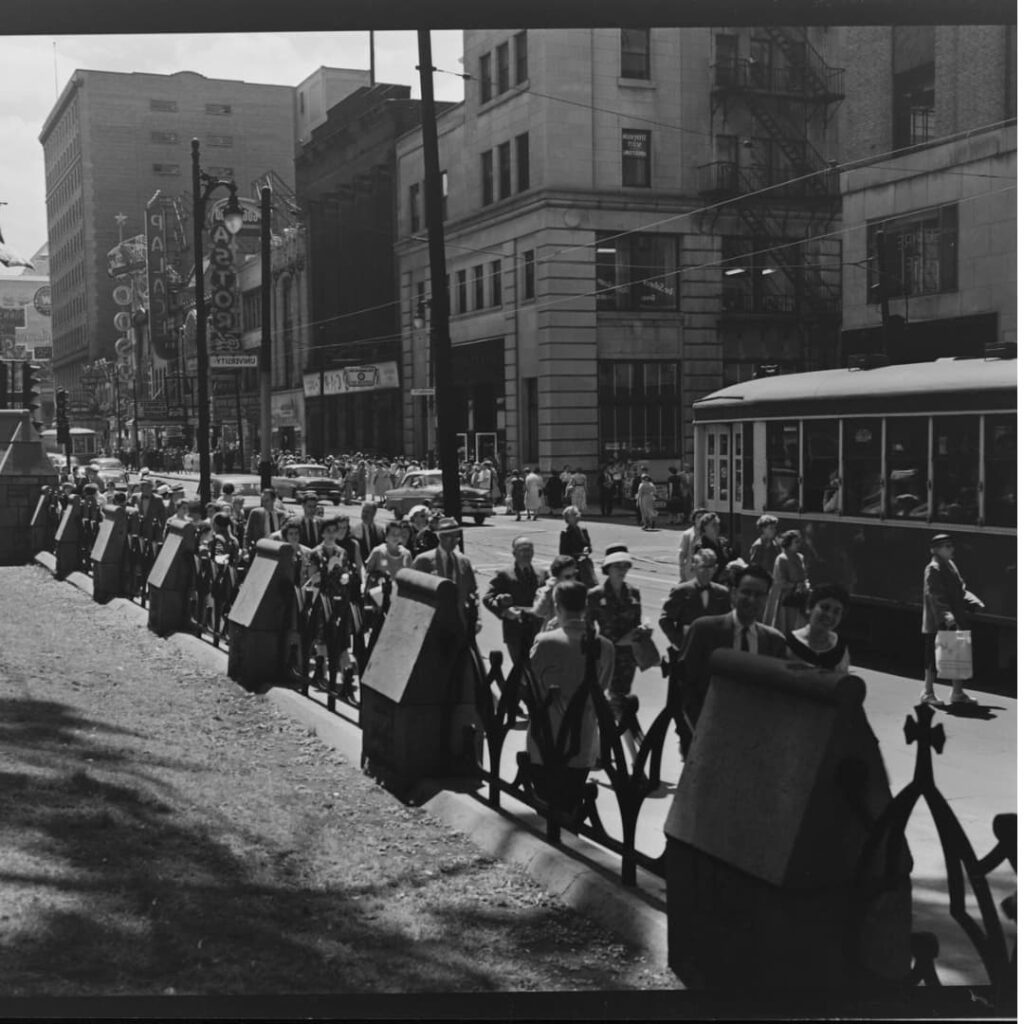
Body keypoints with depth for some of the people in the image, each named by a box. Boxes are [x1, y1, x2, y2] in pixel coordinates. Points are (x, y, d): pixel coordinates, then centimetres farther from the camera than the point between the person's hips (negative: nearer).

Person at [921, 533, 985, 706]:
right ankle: (928, 692, 12)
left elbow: (960, 590, 18)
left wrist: (975, 603, 4)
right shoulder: (933, 569, -13)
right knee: (934, 658, 1)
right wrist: (946, 616, -31)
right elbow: (935, 596, -22)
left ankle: (957, 692, 18)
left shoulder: (950, 565, 13)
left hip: (954, 622, 9)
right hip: (937, 623, -8)